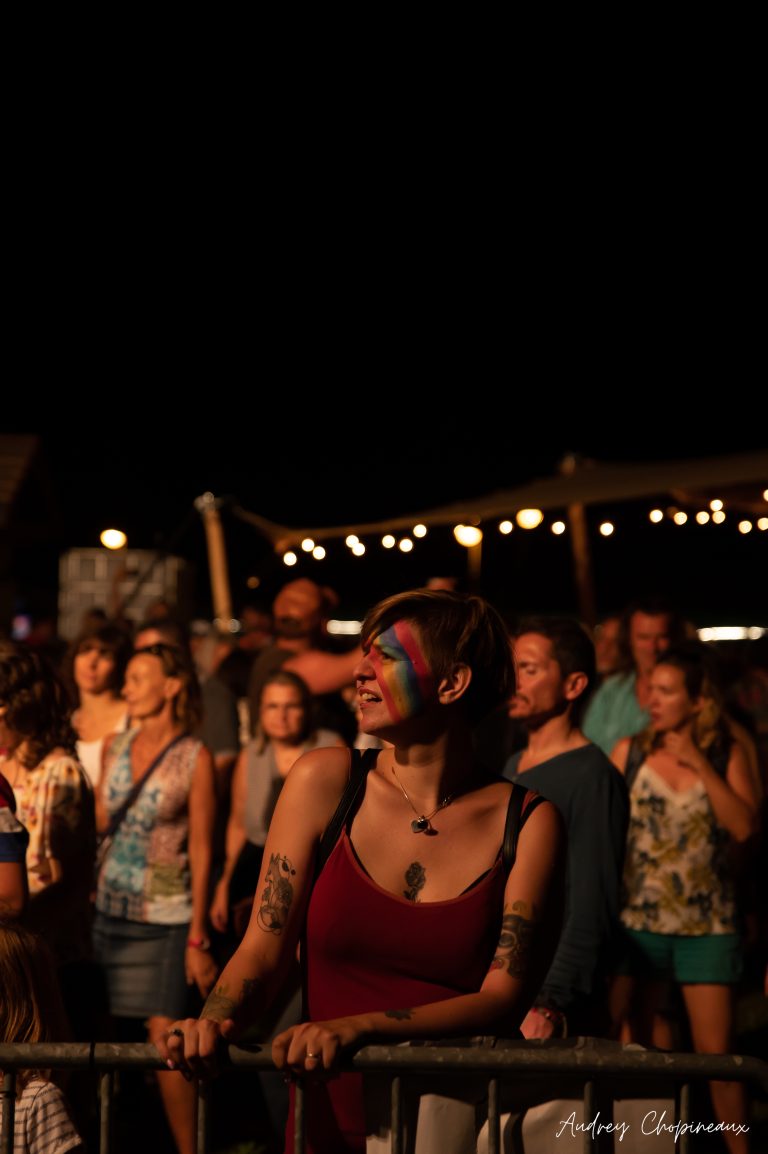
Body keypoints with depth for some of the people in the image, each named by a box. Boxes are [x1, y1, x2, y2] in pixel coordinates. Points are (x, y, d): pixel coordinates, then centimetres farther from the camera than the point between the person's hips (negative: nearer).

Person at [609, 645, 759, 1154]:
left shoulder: (727, 755, -1)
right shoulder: (630, 753, -1)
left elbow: (744, 826, -13)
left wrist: (700, 763, -14)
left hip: (707, 925, -1)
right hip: (639, 919, 1)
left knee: (715, 1050, -2)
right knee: (634, 1037, 9)